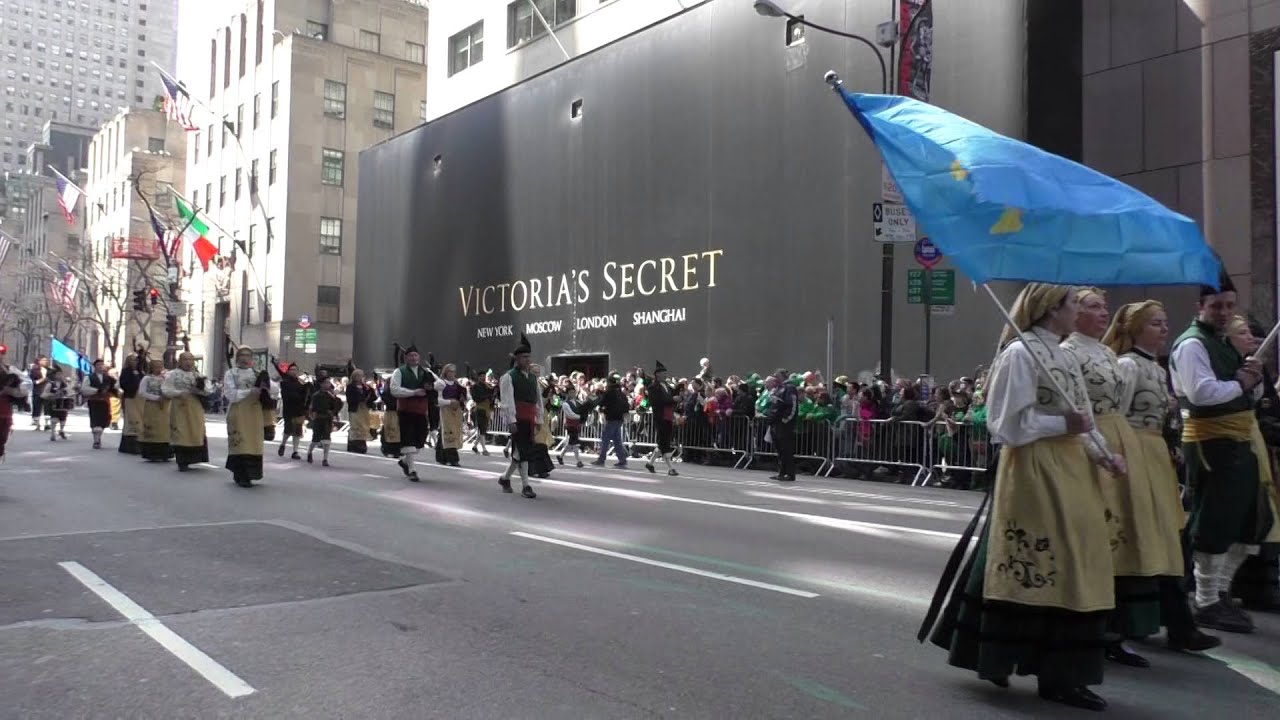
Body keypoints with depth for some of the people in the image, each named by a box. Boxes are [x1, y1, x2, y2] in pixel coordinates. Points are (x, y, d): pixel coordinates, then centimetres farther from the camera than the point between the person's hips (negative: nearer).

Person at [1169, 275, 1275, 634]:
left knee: (1254, 520, 13)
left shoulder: (1225, 343, 18)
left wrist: (1255, 378, 1)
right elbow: (1201, 392, -26)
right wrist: (1239, 383, -11)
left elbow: (1253, 395, 22)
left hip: (1239, 442, 10)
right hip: (1211, 443, -10)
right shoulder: (1192, 344, -12)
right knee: (1215, 524, -4)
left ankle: (1220, 590, 24)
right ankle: (1207, 604, 6)